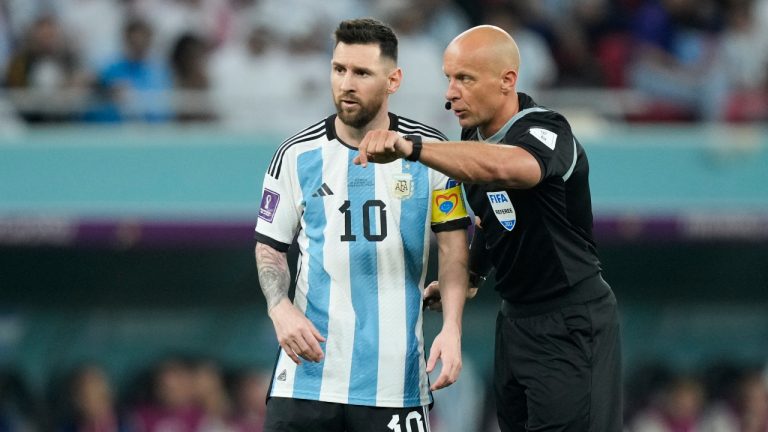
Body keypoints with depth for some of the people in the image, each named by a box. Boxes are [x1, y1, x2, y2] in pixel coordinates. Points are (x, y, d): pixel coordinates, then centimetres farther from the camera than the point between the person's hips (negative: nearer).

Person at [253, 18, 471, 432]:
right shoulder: (297, 154, 2)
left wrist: (451, 330, -7)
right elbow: (270, 246, 9)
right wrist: (281, 309, -9)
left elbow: (453, 245, 5)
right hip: (310, 363, 1)